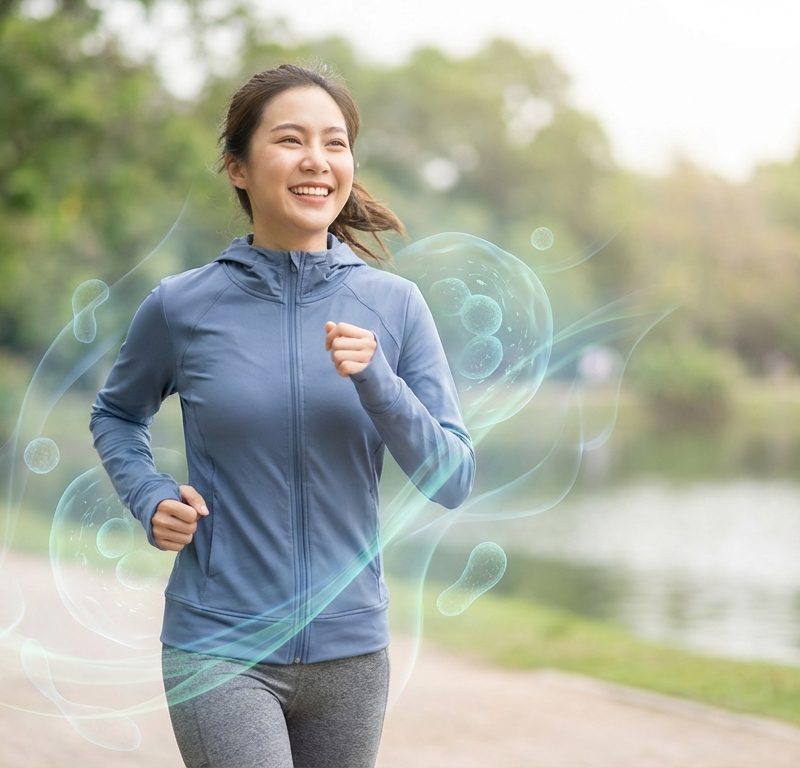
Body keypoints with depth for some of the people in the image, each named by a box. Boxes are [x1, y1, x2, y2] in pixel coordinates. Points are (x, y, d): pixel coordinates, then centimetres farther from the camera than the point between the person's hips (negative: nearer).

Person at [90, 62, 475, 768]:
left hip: (351, 650, 3)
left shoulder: (395, 304, -2)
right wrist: (151, 498, -4)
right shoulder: (181, 306, -4)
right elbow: (116, 415, 15)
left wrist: (377, 383, -17)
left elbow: (453, 481, -3)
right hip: (220, 650, -2)